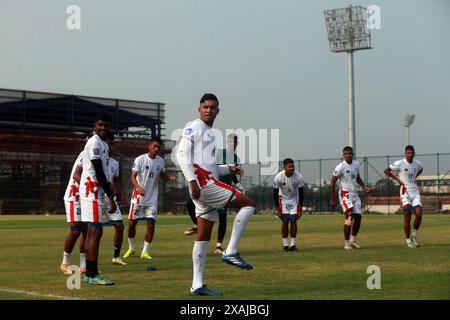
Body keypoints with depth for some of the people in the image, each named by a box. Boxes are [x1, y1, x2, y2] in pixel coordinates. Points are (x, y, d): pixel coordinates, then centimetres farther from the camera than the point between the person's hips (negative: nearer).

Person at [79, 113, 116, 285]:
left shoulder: (104, 144, 18)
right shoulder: (94, 143, -12)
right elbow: (99, 173, -17)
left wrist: (109, 194, 16)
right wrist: (110, 197, -18)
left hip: (97, 192, 10)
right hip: (92, 190, -10)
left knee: (92, 231, 10)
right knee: (96, 231, -11)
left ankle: (89, 273, 14)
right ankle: (93, 274, -10)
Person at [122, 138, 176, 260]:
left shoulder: (161, 161, 3)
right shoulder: (140, 159, -10)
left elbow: (162, 176, 18)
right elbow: (133, 176, -17)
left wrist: (170, 178, -5)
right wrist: (139, 187, -36)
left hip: (152, 199, 3)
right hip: (138, 197, -3)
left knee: (151, 224, -4)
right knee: (132, 223, 4)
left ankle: (145, 252, 7)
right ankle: (131, 248, 24)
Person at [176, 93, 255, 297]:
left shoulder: (209, 133, 25)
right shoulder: (194, 127, -3)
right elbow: (182, 154, -14)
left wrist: (228, 169, 14)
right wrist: (192, 180, -23)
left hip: (207, 184, 9)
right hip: (203, 183, -9)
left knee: (204, 237, 8)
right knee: (248, 204, -9)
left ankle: (197, 286, 9)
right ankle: (230, 252, -11)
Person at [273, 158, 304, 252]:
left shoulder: (299, 177, -25)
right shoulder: (278, 177, -26)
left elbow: (301, 194, -15)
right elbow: (275, 194, -15)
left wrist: (300, 209, -15)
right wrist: (278, 210, -14)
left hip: (295, 199, 0)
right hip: (283, 199, 0)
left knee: (293, 221, -6)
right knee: (285, 221, -5)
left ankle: (293, 245, 0)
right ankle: (285, 245, 2)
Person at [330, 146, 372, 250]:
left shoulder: (356, 164, 6)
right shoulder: (340, 167, -14)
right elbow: (333, 182, -10)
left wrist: (364, 187, 5)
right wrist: (332, 199, -11)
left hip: (355, 194, 7)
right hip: (345, 194, -7)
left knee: (358, 217, 4)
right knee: (349, 217, -15)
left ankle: (353, 240, 20)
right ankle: (346, 242, -8)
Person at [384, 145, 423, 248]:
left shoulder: (417, 164, 6)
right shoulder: (399, 163, -9)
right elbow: (386, 171, -3)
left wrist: (414, 177, 13)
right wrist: (397, 179, -6)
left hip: (415, 191, 4)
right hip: (405, 191, -4)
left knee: (419, 214, -9)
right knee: (407, 217, -5)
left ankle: (414, 235, 12)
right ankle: (408, 240, 5)